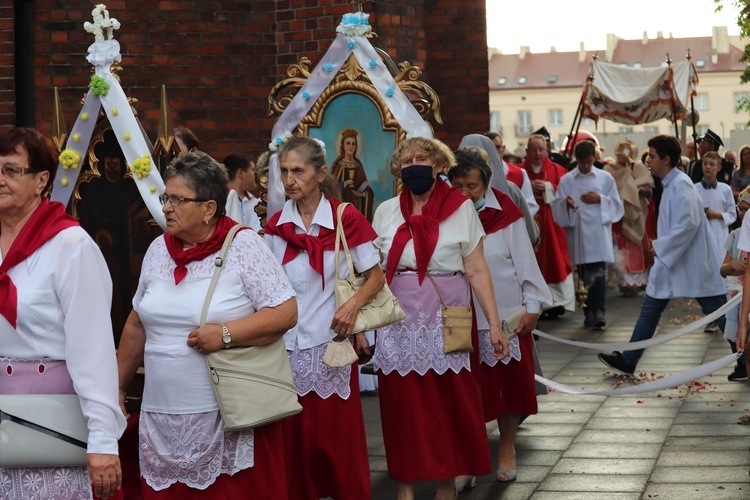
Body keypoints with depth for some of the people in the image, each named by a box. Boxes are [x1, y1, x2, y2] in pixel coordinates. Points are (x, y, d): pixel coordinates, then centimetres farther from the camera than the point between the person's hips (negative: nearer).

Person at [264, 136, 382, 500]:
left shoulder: (346, 219, -6)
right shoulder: (275, 226, 5)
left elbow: (376, 277, 0)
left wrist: (354, 305, -18)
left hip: (330, 343, -3)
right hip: (286, 346, 3)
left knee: (337, 438, 2)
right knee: (293, 440, 6)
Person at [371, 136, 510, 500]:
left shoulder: (460, 208, 0)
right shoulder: (386, 211, 7)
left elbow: (477, 270, -1)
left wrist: (494, 325, -4)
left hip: (445, 320, -2)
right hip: (399, 322, 2)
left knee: (450, 402, 2)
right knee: (403, 405, 3)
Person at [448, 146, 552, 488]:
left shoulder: (505, 212, -7)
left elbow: (524, 260, -2)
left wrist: (532, 305, -1)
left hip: (506, 314, 0)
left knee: (509, 381, 10)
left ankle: (507, 449, 27)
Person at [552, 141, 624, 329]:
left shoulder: (606, 178, 6)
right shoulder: (566, 180, 6)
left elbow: (616, 206, 7)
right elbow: (556, 207, 4)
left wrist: (600, 199, -9)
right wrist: (566, 203, -17)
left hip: (599, 233, -1)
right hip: (577, 234, 1)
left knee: (599, 274, -10)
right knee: (584, 276, 6)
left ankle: (598, 312, -12)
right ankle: (589, 313, 13)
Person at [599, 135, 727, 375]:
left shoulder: (681, 184, -17)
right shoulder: (670, 184, 12)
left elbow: (689, 222, -26)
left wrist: (660, 247, -21)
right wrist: (661, 248, 13)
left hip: (693, 261, -10)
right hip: (670, 259, 10)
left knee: (718, 312, 0)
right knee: (650, 309, 9)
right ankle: (628, 360, 13)